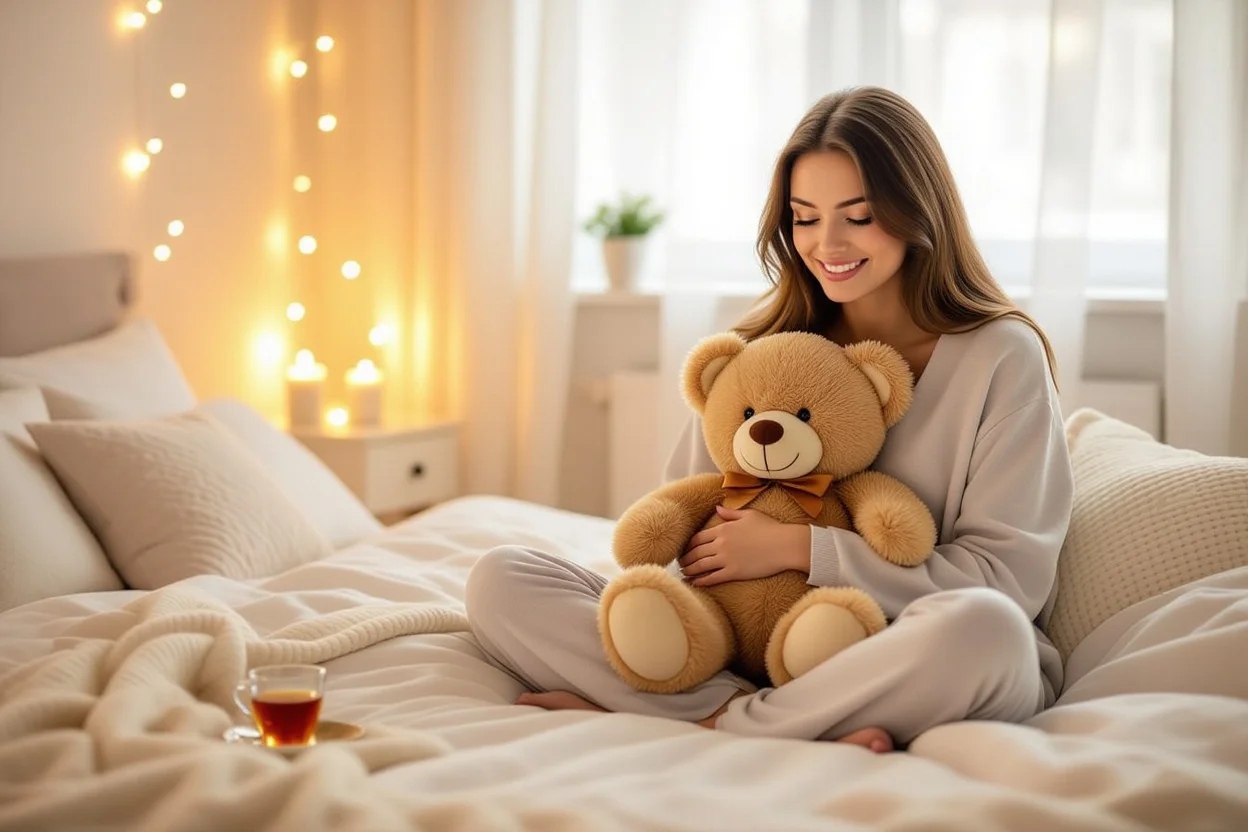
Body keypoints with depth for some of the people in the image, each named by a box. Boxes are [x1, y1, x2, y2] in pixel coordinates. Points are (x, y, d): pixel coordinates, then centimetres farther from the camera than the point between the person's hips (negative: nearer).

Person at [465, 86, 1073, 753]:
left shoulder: (1003, 357, -1)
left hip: (918, 671, -3)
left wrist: (798, 548, -12)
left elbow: (1010, 578, -7)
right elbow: (684, 535, 13)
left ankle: (714, 725, -19)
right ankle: (777, 721, -23)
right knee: (501, 580, -12)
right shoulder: (758, 350, 11)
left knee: (980, 626, -40)